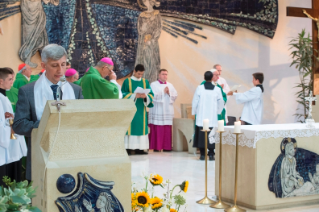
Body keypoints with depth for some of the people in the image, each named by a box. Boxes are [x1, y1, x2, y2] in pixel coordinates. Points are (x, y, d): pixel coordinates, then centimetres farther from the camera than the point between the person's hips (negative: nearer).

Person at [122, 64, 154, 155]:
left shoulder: (145, 82, 11)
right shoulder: (127, 81, 2)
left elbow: (151, 95, 6)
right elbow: (124, 94, -4)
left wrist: (145, 96, -15)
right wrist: (134, 95, -17)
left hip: (141, 110, 3)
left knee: (141, 127, 1)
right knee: (130, 127, -6)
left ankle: (139, 148, 4)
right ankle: (128, 148, -4)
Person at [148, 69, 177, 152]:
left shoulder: (170, 85, 16)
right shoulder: (153, 84, 4)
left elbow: (175, 96, 9)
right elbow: (153, 96, -10)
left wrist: (169, 93, -9)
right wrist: (163, 91, -9)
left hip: (168, 110, 4)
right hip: (157, 110, -4)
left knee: (167, 129, 0)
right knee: (156, 129, -7)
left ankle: (166, 147, 5)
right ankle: (156, 147, -2)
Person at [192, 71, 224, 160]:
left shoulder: (200, 88, -5)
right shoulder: (217, 89, -2)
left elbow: (195, 101, -1)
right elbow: (221, 103, 6)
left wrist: (194, 112, 13)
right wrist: (218, 112, 21)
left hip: (201, 117, 0)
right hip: (213, 117, 0)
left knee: (201, 134, 5)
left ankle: (202, 154, 6)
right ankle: (211, 154, 2)